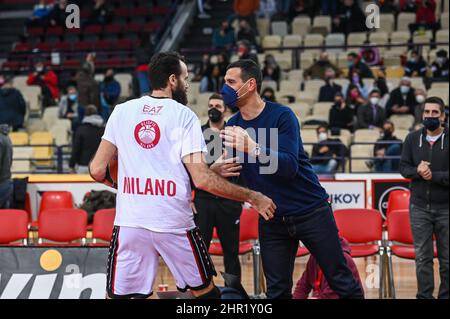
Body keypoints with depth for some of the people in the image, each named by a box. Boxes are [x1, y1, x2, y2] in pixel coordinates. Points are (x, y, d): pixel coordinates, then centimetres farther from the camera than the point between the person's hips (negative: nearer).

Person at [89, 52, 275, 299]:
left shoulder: (121, 111, 8)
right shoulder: (184, 116, -1)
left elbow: (97, 170, 5)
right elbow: (202, 179, -9)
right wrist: (252, 197, -1)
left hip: (130, 223, 2)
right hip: (174, 223, -2)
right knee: (205, 292, 17)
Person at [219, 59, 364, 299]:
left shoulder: (282, 116, -14)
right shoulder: (232, 126, 2)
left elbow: (289, 167, -26)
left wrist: (253, 148, -41)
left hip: (310, 212, -4)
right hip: (271, 219, 5)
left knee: (342, 283, 2)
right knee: (277, 292, 4)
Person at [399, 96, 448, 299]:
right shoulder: (413, 139, 5)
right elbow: (403, 168, 6)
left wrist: (433, 175, -21)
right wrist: (417, 171, -13)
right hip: (419, 207, 2)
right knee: (422, 258, 6)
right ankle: (424, 296, 13)